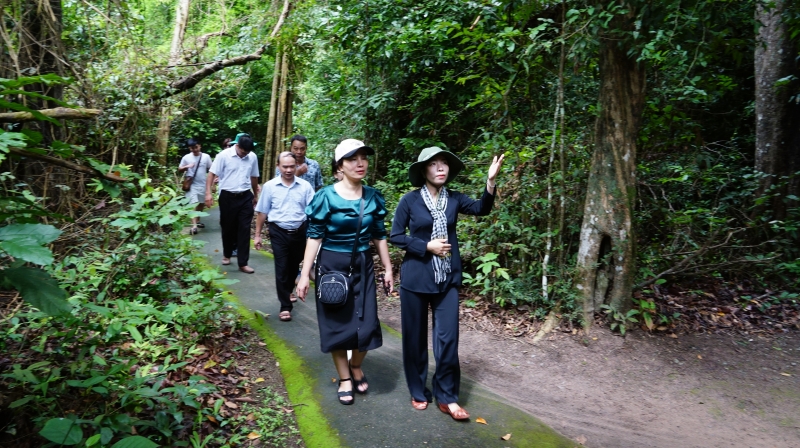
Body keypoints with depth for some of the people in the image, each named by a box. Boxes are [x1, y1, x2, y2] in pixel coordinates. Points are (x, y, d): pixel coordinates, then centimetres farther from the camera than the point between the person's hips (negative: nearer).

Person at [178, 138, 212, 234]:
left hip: (203, 185, 2)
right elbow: (179, 169, 5)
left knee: (202, 204, 16)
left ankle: (198, 221, 36)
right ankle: (194, 226, -18)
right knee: (193, 204, -13)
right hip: (191, 185, -2)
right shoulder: (186, 158, -2)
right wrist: (187, 167, -16)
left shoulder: (206, 157, -2)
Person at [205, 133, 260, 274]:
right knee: (228, 228, 11)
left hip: (246, 197, 2)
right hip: (228, 197, -2)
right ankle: (227, 254, 35)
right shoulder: (223, 155, -10)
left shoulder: (253, 157, 1)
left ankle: (243, 263, 4)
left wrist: (255, 195, 22)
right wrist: (208, 193, -17)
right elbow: (212, 174, -8)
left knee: (244, 229, 0)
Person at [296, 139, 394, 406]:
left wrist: (388, 269, 8)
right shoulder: (326, 197, -11)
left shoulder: (373, 197, 1)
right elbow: (314, 237, -9)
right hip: (332, 266, -3)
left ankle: (356, 366, 32)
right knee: (337, 324, 6)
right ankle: (344, 378, 26)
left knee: (367, 325, 2)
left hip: (362, 266, 3)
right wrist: (305, 275, -12)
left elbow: (379, 236, 8)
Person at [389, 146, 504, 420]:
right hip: (416, 279, -2)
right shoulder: (410, 200, -6)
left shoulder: (454, 199, 2)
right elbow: (395, 236, -4)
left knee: (448, 338, 3)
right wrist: (427, 246, -14)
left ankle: (446, 397, 19)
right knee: (415, 337, 10)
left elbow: (482, 209, -13)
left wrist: (491, 182, -28)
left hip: (448, 279, 2)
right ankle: (418, 392, 28)